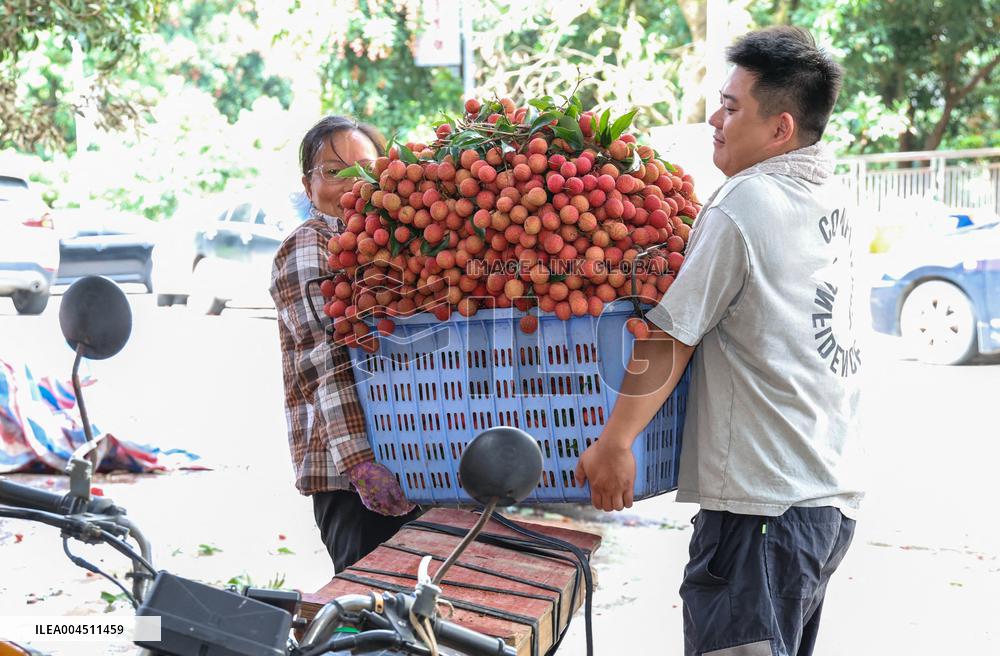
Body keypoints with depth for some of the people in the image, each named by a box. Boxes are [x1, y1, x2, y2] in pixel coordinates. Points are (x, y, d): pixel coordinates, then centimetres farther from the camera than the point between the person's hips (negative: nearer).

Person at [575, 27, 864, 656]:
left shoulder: (740, 209, -14)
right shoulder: (829, 198, 11)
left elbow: (670, 339, -11)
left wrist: (615, 444, -5)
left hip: (764, 502, -9)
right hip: (833, 492, 9)